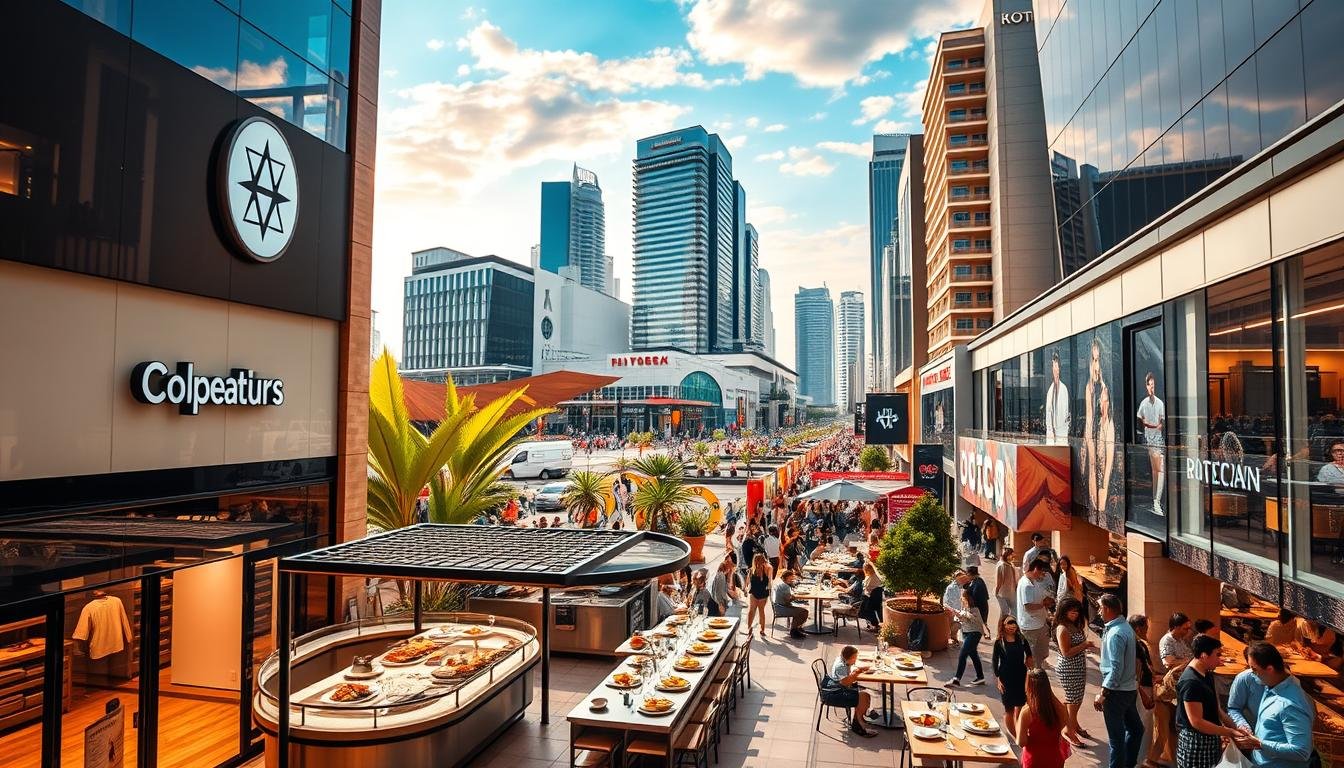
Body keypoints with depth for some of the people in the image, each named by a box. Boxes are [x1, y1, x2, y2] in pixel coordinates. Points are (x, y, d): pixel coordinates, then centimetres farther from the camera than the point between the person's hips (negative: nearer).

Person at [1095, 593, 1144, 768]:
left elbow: (1116, 668, -25)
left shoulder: (1115, 634, -24)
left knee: (1116, 736, 2)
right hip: (1130, 688, 10)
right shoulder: (1126, 626, 4)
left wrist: (1103, 694, -21)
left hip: (1117, 690, -10)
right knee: (1135, 728, 22)